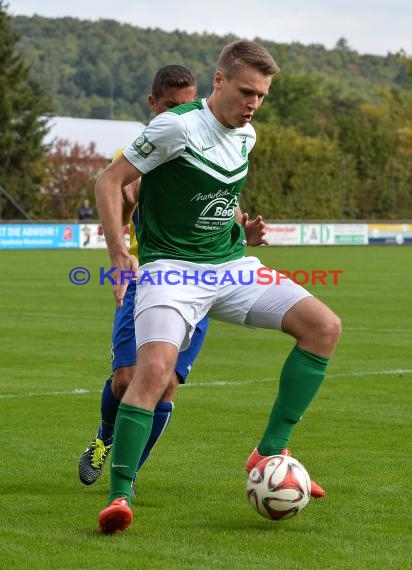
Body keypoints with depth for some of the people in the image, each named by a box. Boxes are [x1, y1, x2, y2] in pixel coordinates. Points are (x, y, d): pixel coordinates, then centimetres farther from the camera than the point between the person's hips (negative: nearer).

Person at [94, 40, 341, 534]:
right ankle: (119, 498, -19)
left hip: (230, 266, 7)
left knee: (324, 326, -7)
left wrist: (241, 227, 15)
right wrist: (119, 254, -18)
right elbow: (109, 181, -10)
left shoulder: (246, 135, 9)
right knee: (153, 370, -28)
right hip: (171, 269, -7)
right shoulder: (178, 126, -13)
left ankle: (270, 451, -3)